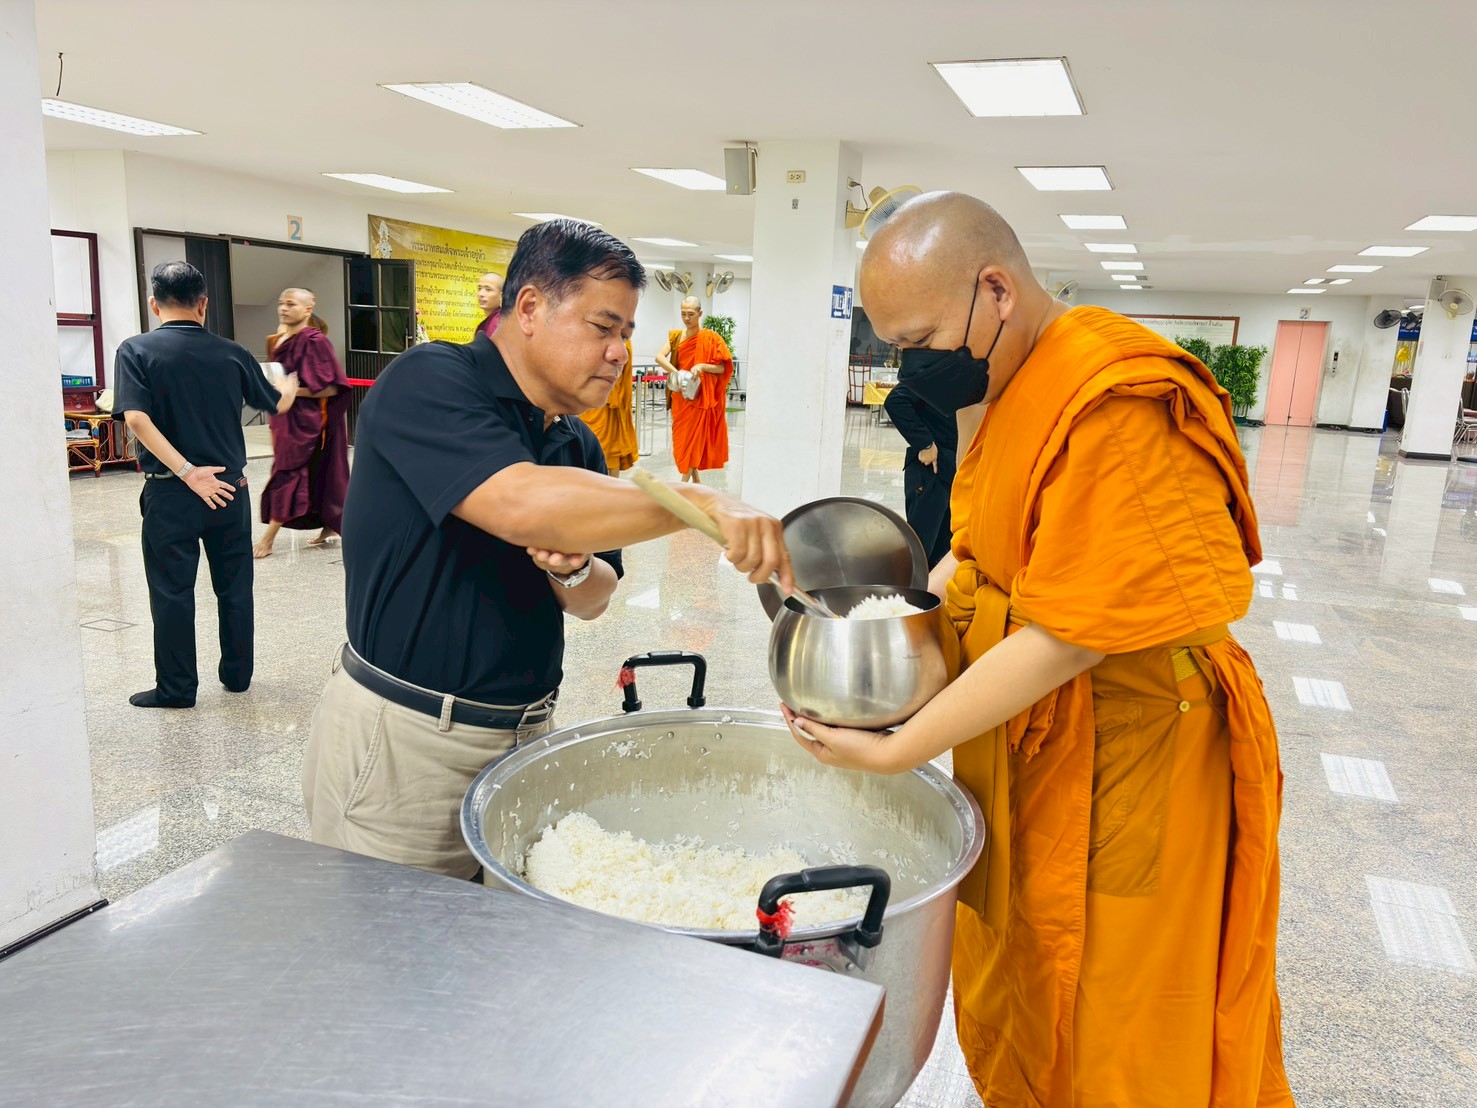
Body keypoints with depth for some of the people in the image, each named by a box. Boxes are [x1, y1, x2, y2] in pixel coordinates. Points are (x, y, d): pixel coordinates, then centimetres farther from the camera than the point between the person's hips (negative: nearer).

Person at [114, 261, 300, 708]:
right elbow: (279, 404, 13)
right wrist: (290, 385, 36)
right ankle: (237, 674, 25)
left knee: (172, 591, 7)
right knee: (234, 586, 14)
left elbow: (137, 419, -20)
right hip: (229, 487, 3)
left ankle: (176, 688, 16)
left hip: (170, 491, -2)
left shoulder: (136, 350, -7)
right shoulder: (231, 353, 0)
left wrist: (187, 472, -20)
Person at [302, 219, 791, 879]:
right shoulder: (428, 381, -14)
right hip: (404, 744, -6)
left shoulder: (575, 446, 8)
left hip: (523, 733, 7)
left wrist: (573, 569, -12)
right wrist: (700, 504, -33)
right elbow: (521, 506, -33)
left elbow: (592, 602, 11)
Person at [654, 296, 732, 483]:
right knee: (682, 437, 9)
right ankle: (696, 481, 21)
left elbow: (722, 368, -7)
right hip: (680, 396, 5)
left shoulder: (710, 338, -5)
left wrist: (702, 366, -24)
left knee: (693, 438, -4)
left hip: (699, 396, -5)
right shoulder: (675, 336, 7)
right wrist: (675, 372, -24)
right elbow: (659, 357, -7)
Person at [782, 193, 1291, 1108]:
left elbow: (1072, 633, -26)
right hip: (1025, 737, 8)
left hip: (1126, 761, -8)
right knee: (1012, 1002, 22)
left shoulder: (1119, 405, -25)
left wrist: (894, 751, -22)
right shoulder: (1020, 384, 4)